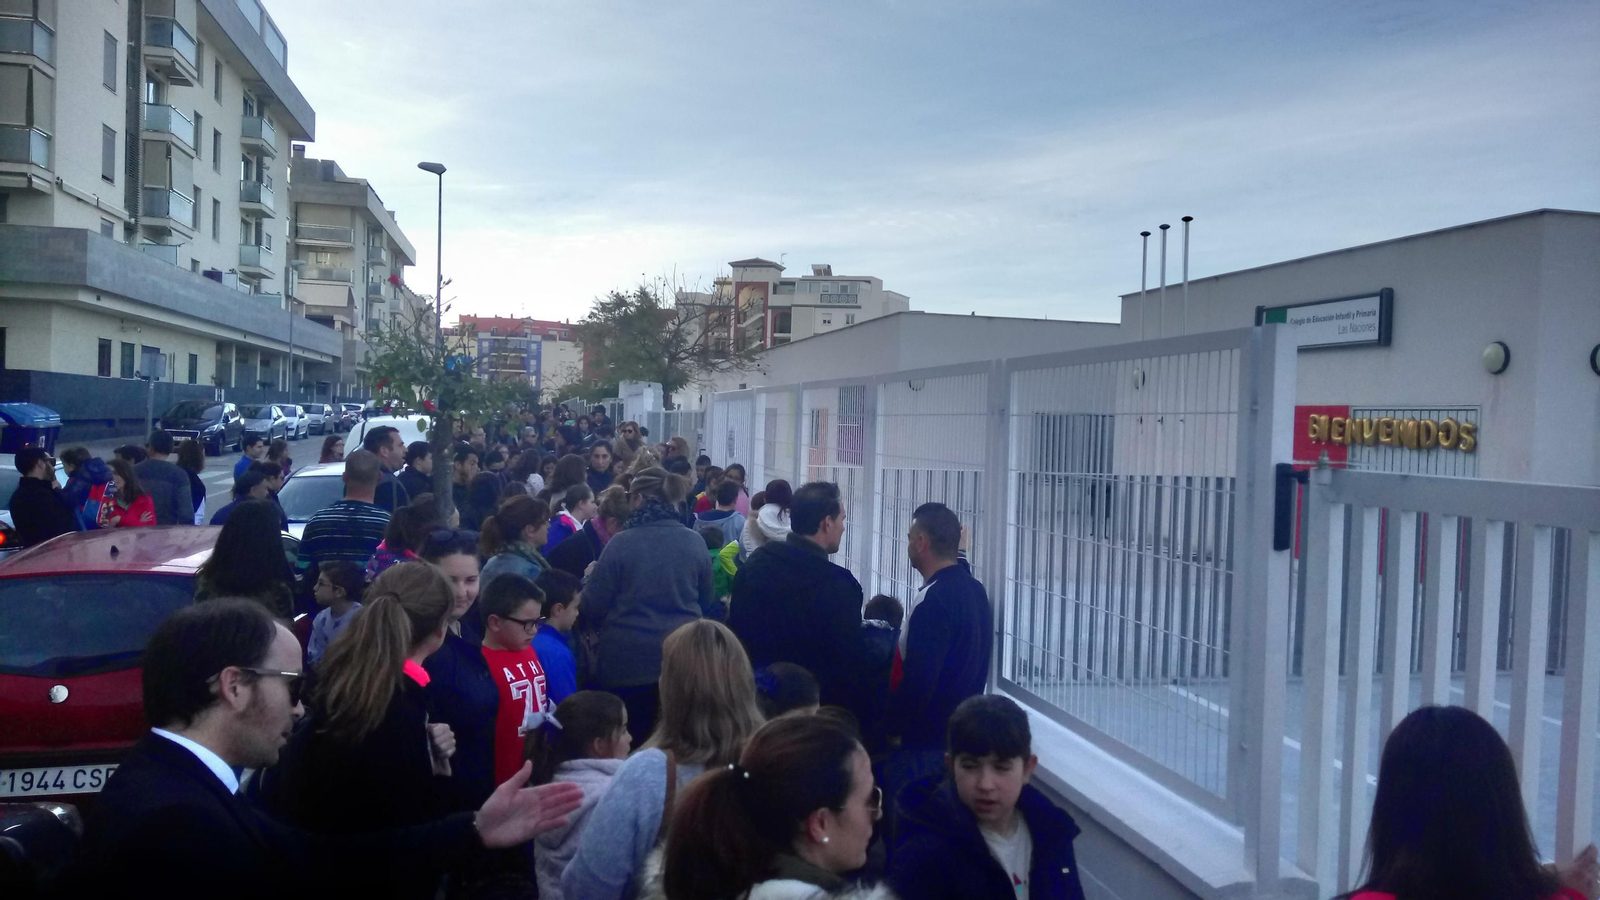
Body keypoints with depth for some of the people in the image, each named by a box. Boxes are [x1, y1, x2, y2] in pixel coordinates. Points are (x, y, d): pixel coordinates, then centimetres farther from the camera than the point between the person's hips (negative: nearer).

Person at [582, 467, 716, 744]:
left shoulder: (621, 543, -13)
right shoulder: (695, 543, -2)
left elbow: (593, 607, -6)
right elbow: (706, 602, 11)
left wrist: (590, 579, 12)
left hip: (628, 661, -3)